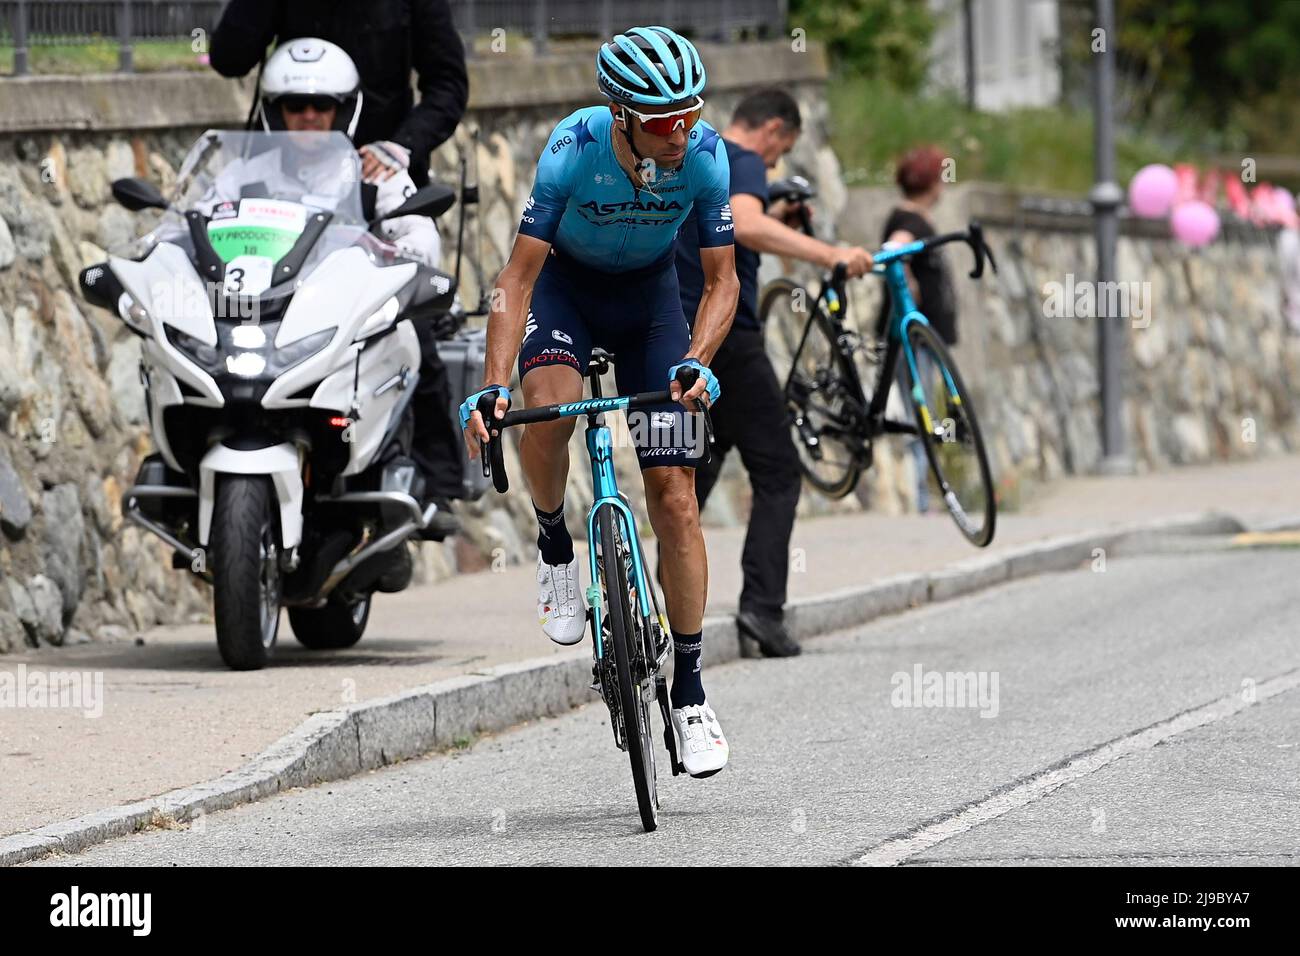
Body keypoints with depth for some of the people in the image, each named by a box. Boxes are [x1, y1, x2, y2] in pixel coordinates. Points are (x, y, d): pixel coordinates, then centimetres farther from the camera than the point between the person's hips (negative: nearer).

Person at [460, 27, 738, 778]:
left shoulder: (705, 154, -26)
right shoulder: (572, 151, -32)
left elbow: (722, 281, -16)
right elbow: (518, 278, -28)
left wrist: (698, 362, -34)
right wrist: (493, 386, -38)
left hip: (649, 292, 1)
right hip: (566, 283, -1)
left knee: (674, 496, -6)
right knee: (547, 406, -35)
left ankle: (689, 689, 3)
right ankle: (555, 543, -5)